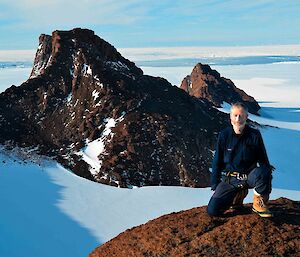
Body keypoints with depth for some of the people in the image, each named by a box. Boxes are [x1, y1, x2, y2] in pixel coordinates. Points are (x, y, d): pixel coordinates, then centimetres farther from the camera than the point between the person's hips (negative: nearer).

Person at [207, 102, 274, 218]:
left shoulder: (254, 135, -5)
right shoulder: (224, 135, -2)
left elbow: (263, 160, 2)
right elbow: (217, 162, 5)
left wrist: (267, 181, -8)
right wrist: (215, 186, 4)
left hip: (249, 177, -1)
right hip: (229, 179, 2)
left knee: (261, 172, -38)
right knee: (213, 210, -14)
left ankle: (259, 202, -8)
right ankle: (238, 194, 14)